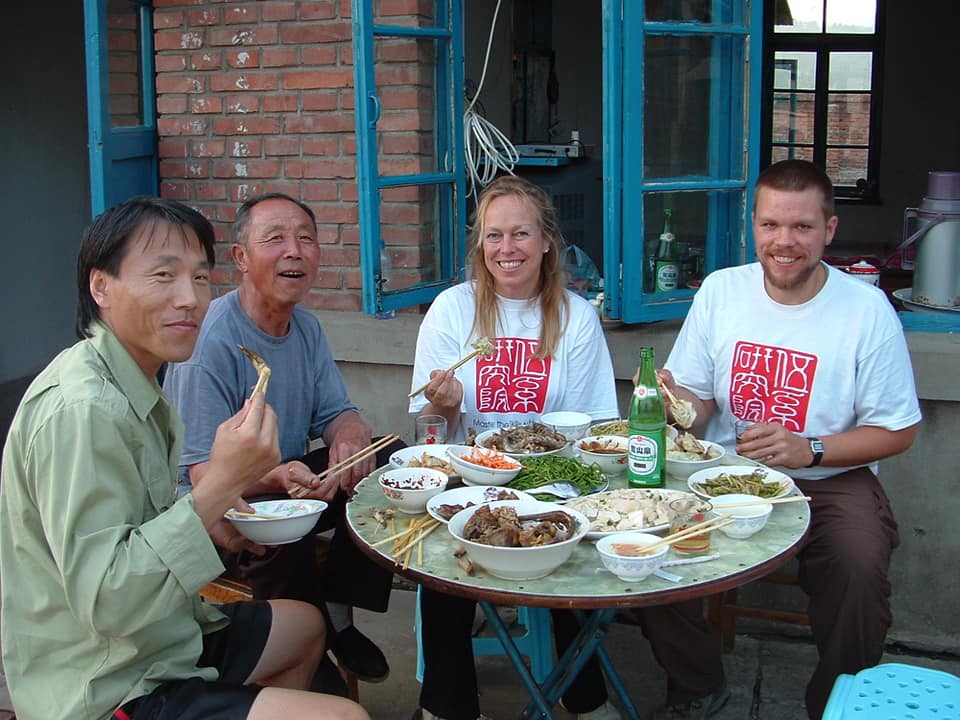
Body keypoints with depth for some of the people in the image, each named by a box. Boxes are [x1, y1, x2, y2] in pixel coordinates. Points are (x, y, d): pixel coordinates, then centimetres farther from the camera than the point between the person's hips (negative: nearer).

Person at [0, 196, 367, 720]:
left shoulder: (131, 385, 7)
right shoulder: (81, 411, -26)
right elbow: (105, 602, -29)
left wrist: (210, 520, 1)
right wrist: (220, 486, -33)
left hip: (157, 641, 11)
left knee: (305, 625, 29)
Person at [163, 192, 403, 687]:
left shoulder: (306, 328, 4)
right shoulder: (211, 339, -21)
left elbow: (336, 413, 10)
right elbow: (204, 474, -24)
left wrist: (350, 436, -17)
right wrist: (280, 478, -44)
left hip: (291, 476, 8)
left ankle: (335, 609, -2)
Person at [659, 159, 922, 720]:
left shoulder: (867, 309, -8)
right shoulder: (721, 291, 1)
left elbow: (897, 432, -3)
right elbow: (698, 399, 7)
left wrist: (809, 450, -18)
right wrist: (674, 398, -18)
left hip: (830, 480, -2)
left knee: (859, 567, -31)